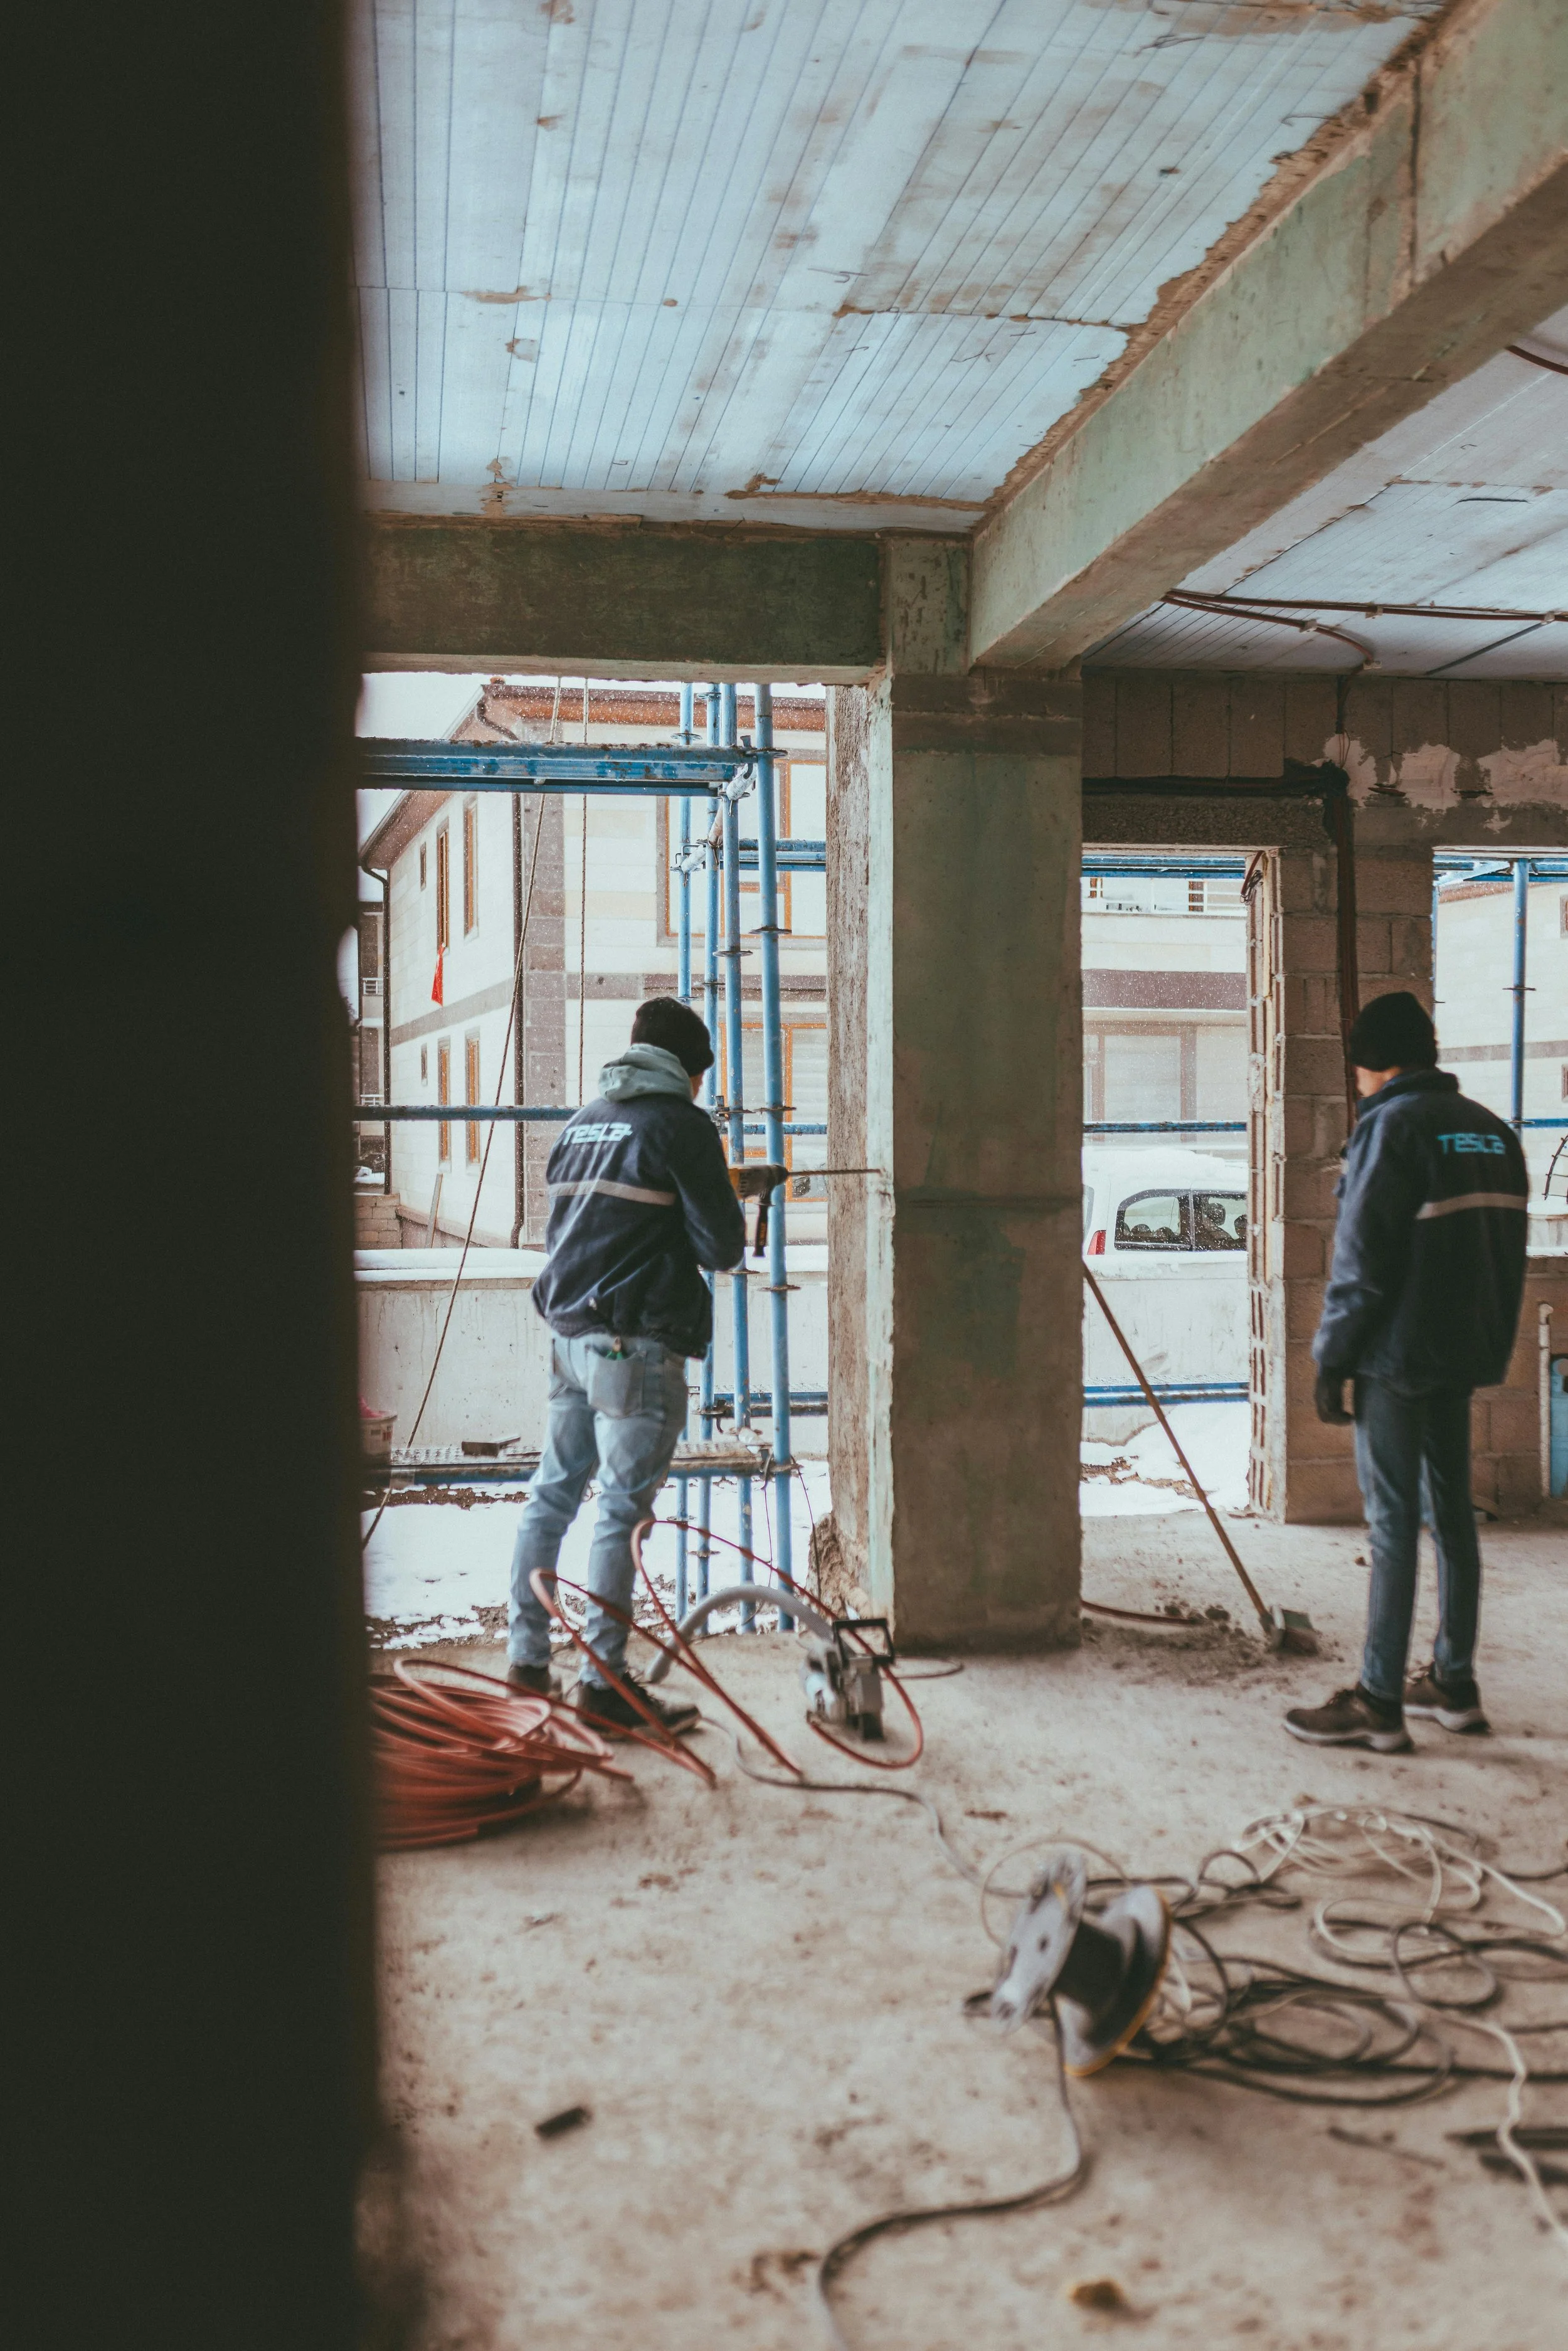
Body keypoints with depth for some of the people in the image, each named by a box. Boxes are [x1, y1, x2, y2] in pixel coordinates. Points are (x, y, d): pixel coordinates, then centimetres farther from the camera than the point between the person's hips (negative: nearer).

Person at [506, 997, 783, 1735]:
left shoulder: (583, 1121, 15)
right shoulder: (681, 1123, -7)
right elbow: (721, 1248, -8)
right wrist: (732, 1207, 15)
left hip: (569, 1333, 8)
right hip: (637, 1344, -7)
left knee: (553, 1493, 14)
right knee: (622, 1509, -4)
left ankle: (526, 1654, 21)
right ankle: (604, 1683, -1)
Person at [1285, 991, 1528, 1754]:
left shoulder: (1391, 1125, -12)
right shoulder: (1492, 1131, 13)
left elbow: (1362, 1258, -16)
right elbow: (1507, 1249, 15)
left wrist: (1331, 1359, -10)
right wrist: (1489, 1342, 19)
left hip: (1397, 1354, -8)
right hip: (1466, 1354, 8)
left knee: (1393, 1524, -6)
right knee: (1451, 1513, 14)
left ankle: (1379, 1704, -2)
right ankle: (1454, 1684, 21)